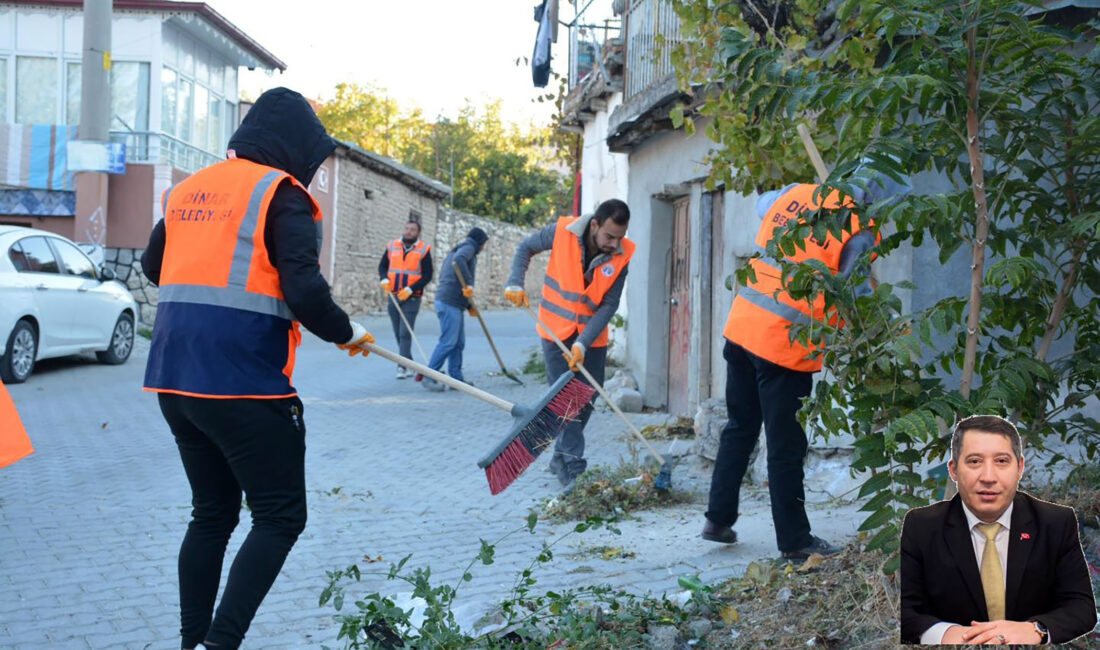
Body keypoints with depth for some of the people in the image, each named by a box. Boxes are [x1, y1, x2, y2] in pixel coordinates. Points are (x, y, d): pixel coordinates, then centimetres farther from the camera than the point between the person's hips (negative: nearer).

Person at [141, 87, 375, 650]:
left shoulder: (188, 190, 13)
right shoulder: (282, 194, -8)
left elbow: (153, 265, 26)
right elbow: (303, 290, -18)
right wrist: (345, 332, -1)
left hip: (174, 376, 8)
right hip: (244, 386, -7)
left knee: (212, 514, 18)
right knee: (280, 518, 3)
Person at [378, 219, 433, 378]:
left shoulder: (423, 250, -4)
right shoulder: (392, 246, 7)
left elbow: (427, 275, -6)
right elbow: (382, 266, 14)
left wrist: (410, 289, -16)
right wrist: (384, 279, -7)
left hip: (411, 298, -4)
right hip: (393, 297, 4)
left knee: (405, 333, -12)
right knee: (398, 334, 10)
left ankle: (402, 366, -11)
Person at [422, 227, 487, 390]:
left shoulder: (457, 249, 27)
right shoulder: (468, 247, -3)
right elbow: (459, 260, -29)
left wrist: (469, 306, 24)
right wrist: (468, 283, -29)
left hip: (454, 303, 10)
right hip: (449, 303, -10)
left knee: (459, 343, 11)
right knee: (448, 341, -10)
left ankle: (456, 377, 13)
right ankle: (429, 376, -7)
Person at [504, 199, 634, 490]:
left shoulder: (622, 255, -16)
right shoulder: (562, 232, -19)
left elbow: (609, 305, -15)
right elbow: (526, 248, -1)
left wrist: (583, 344, -22)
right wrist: (515, 284, -15)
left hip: (592, 335, 3)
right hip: (557, 330, -2)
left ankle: (561, 458, 26)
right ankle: (572, 466, -5)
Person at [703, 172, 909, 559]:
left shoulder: (797, 192, 7)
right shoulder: (860, 234, -11)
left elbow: (762, 206, 29)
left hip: (740, 327, 7)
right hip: (785, 347, -7)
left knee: (740, 430, 20)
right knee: (786, 448, 4)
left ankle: (718, 519, 28)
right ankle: (794, 541, 16)